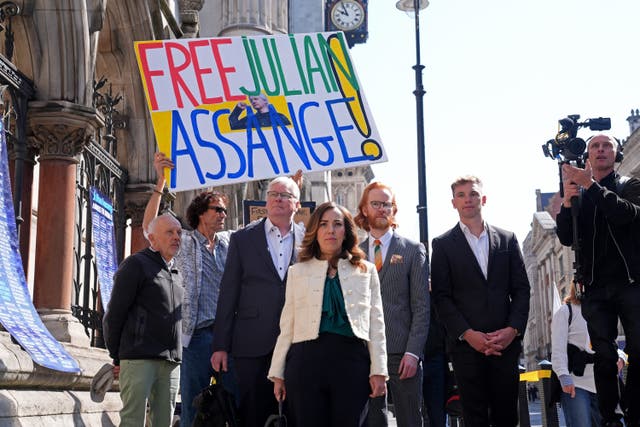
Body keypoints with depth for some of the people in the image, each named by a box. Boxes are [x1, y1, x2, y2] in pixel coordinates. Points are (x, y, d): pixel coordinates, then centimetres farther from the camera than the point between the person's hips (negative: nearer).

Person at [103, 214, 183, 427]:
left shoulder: (178, 274, 21)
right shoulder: (135, 265, -2)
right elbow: (114, 314, -4)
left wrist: (177, 355, 17)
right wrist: (116, 357, -3)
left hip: (171, 362, 7)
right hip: (139, 359, -7)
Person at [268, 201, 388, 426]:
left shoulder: (366, 270, 14)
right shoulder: (298, 272, 14)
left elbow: (376, 323, 10)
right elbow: (287, 326, 12)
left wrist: (378, 371, 1)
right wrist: (278, 373, 8)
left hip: (352, 359, 0)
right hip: (307, 359, 0)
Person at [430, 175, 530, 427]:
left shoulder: (507, 239, 13)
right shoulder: (443, 245, 7)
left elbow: (521, 289, 10)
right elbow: (441, 296, 0)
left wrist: (513, 329, -5)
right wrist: (467, 334, -11)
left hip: (506, 341, 2)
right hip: (466, 344, -2)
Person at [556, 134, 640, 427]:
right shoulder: (578, 193, 15)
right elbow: (566, 238, 5)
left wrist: (590, 185, -18)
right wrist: (566, 203, -12)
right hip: (596, 289, 2)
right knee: (604, 356, -4)